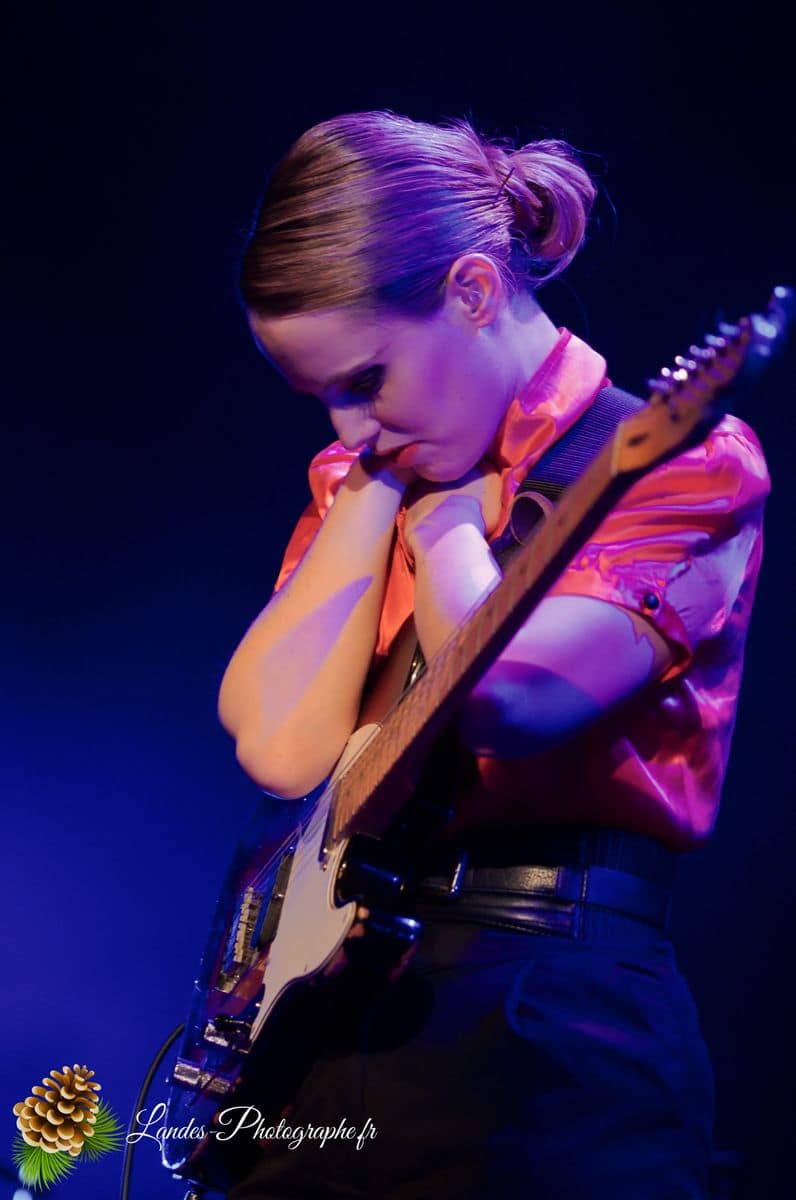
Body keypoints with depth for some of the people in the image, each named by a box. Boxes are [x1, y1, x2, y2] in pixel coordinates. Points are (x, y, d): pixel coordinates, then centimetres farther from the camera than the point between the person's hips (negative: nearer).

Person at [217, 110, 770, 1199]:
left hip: (552, 1034, -5)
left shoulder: (681, 462, -7)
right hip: (327, 1021, 6)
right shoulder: (357, 479, 10)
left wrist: (436, 498, -6)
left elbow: (502, 689, -24)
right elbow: (281, 746, -6)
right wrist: (379, 480, -4)